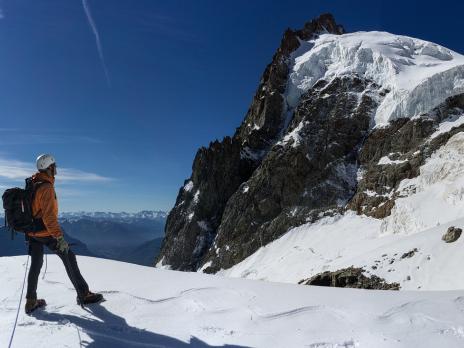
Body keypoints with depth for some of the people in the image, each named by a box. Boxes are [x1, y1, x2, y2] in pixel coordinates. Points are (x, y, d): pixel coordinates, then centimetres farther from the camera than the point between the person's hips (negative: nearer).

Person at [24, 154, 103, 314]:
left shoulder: (32, 183, 7)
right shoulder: (46, 187, -22)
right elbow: (49, 215, -27)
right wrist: (59, 237, -26)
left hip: (32, 232, 9)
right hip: (46, 232, -9)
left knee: (36, 264, 16)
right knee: (69, 258, 1)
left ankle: (31, 301, 23)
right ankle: (83, 294, 7)